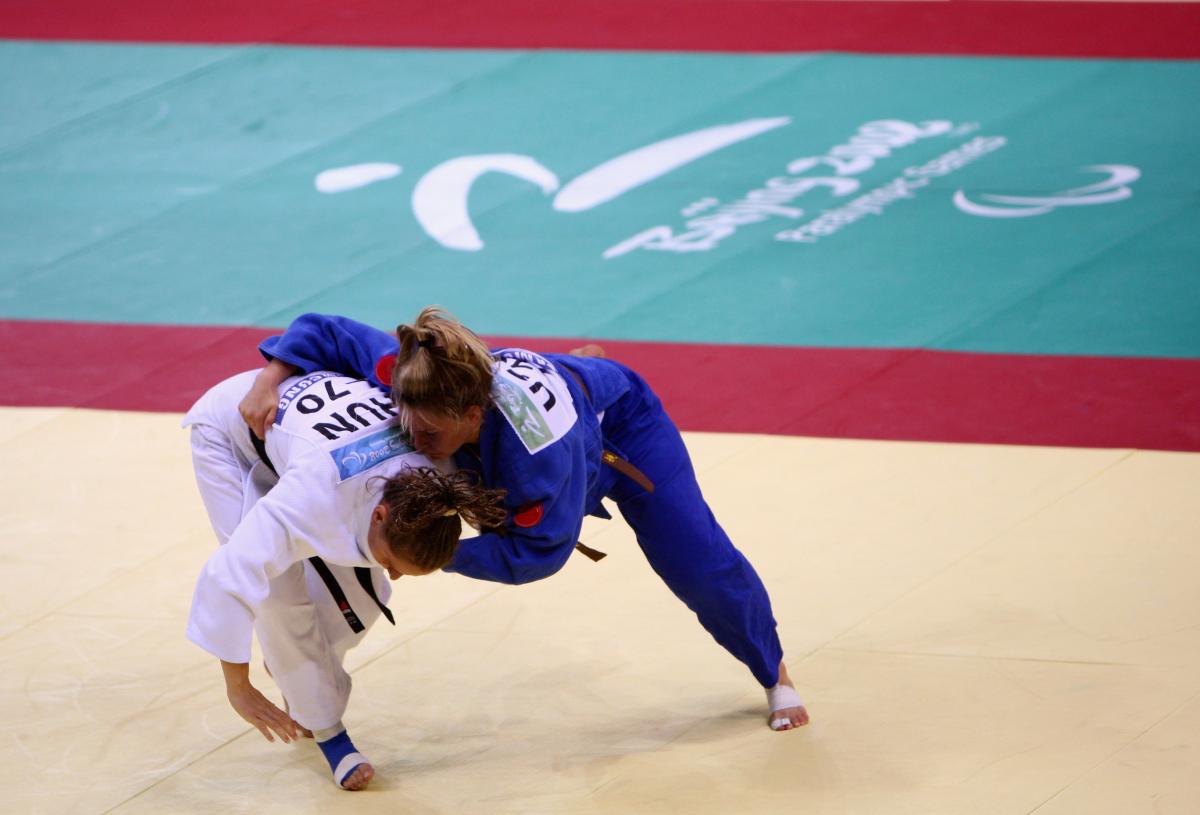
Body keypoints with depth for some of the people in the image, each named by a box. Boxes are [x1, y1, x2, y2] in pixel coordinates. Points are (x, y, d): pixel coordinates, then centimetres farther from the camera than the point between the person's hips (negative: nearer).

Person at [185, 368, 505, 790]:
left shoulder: (431, 467, -29)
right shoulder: (316, 497, -47)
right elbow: (230, 574, -45)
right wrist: (238, 688, -36)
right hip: (230, 435, -5)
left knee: (359, 596, -1)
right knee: (281, 594, -17)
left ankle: (293, 668, 29)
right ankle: (327, 731, 2)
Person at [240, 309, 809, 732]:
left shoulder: (537, 443, -51)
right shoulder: (411, 379, -38)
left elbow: (536, 550, -40)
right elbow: (326, 332, -26)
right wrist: (270, 380, -40)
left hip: (621, 427, -5)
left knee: (699, 566, 0)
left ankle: (774, 674, 29)